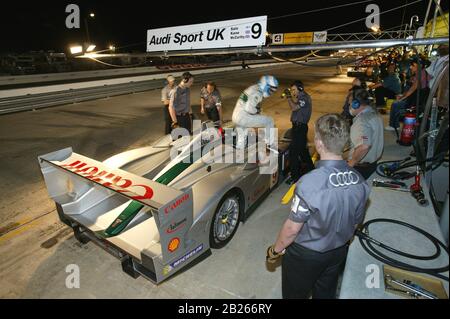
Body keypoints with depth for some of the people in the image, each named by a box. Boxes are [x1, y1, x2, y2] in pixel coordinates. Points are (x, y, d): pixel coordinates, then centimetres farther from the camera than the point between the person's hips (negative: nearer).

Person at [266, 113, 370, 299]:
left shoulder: (310, 183, -35)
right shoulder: (359, 180, -14)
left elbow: (292, 228, -25)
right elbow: (355, 222, 1)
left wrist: (275, 250, -7)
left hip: (305, 255, -5)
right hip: (338, 253, 6)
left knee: (294, 295, 20)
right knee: (326, 294, 29)